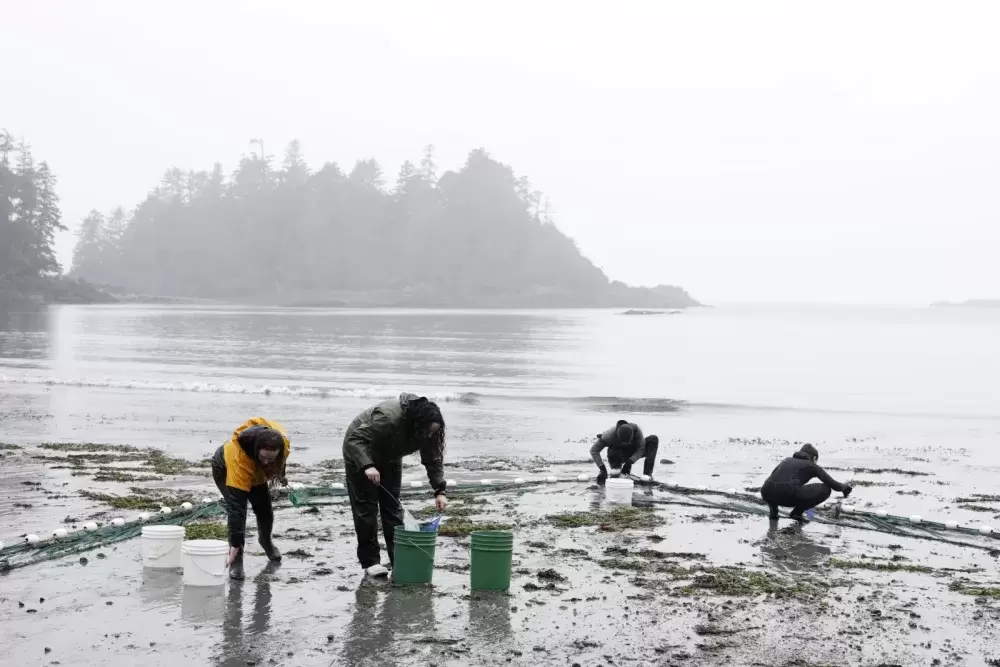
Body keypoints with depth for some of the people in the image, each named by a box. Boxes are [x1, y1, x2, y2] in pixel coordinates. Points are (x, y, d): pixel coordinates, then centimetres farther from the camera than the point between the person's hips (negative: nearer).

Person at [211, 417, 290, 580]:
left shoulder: (282, 442, -35)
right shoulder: (238, 457, -49)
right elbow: (236, 504, -47)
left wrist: (281, 474, 11)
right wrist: (235, 544, -47)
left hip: (256, 471, 5)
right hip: (225, 469, -4)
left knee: (264, 509, 5)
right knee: (236, 508, -23)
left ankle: (266, 542, 36)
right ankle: (236, 560, -15)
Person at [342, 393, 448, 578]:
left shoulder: (426, 430, -19)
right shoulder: (388, 417, -40)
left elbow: (434, 460, -12)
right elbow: (355, 438, -39)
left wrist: (439, 491, -22)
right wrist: (367, 465, -52)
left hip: (389, 458, 6)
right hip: (360, 452, -6)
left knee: (392, 506, 1)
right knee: (366, 507, -8)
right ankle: (370, 561, -4)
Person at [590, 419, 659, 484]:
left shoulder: (637, 430, -32)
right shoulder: (610, 434, -33)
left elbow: (641, 449, -22)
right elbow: (594, 450, -29)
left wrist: (629, 462, -36)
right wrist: (602, 469, -36)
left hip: (633, 454, 2)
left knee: (654, 439, -22)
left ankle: (647, 474, -23)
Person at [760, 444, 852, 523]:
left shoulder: (787, 460, 31)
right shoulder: (812, 466, 19)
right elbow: (831, 483, 19)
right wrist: (844, 487, 41)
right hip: (788, 495, -5)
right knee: (825, 489, 11)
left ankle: (773, 511, 20)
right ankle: (797, 513, 7)